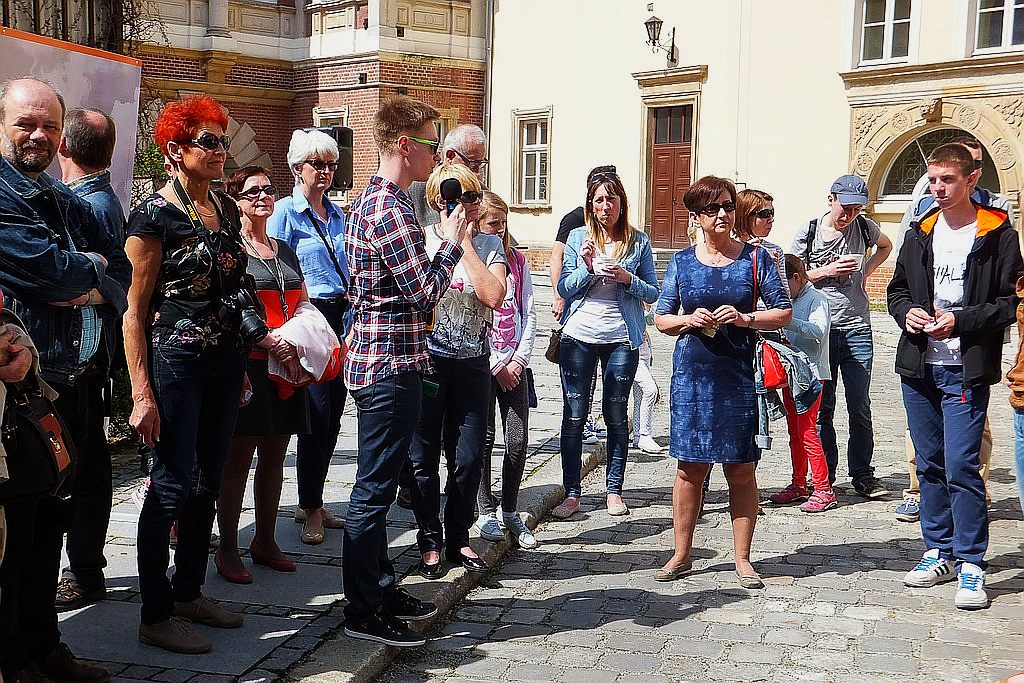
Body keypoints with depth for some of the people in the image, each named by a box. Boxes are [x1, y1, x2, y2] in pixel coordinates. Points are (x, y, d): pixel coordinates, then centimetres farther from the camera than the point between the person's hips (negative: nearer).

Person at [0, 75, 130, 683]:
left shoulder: (68, 204, 17)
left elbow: (121, 269, 11)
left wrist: (93, 288, -9)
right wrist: (92, 266, -1)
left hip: (69, 382, 8)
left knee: (52, 520, 16)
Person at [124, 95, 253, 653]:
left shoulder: (226, 209, 11)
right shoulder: (156, 214, -10)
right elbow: (135, 310, -12)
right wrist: (142, 393, -18)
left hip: (224, 364, 7)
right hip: (175, 365, -7)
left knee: (208, 483, 13)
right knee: (173, 485, -2)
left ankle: (190, 591, 27)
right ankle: (155, 617, 9)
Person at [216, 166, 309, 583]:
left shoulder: (284, 250, 18)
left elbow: (302, 303, 23)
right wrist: (268, 340, -22)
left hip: (285, 364, 6)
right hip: (247, 363, -6)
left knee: (274, 456, 12)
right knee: (238, 458, -2)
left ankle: (265, 541, 23)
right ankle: (227, 549, 7)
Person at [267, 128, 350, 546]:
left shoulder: (336, 214, 16)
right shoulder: (285, 212, -5)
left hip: (338, 318, 7)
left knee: (333, 414, 9)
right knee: (317, 413, -7)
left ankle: (312, 503, 21)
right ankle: (311, 510, 5)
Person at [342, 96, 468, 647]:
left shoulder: (369, 200, 15)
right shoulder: (392, 208, -18)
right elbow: (425, 291, -19)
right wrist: (451, 242, -7)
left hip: (373, 359, 11)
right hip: (391, 365, -11)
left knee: (377, 485, 17)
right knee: (374, 489, -3)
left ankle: (381, 587, 29)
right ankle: (364, 611, 7)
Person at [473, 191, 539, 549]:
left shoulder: (517, 260, 11)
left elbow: (529, 313, 9)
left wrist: (519, 360, -3)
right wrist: (497, 367, -8)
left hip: (515, 363, 4)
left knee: (519, 440, 1)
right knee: (484, 437, -1)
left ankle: (510, 512, 15)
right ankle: (485, 512, 14)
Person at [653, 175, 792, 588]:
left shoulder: (755, 258, 4)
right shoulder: (682, 262, 7)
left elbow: (784, 312, 4)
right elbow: (661, 317, 10)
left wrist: (745, 319, -13)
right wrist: (689, 320, -10)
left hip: (739, 378, -1)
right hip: (692, 376, 1)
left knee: (741, 471, 4)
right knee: (690, 468, 5)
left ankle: (741, 558, 17)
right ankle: (681, 555, 18)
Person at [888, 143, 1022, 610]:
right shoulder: (920, 234, 12)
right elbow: (897, 289, 19)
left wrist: (961, 320, -17)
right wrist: (906, 312, -2)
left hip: (965, 371, -5)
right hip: (918, 368, 6)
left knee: (961, 467, -8)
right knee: (930, 464, 12)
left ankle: (971, 564, 2)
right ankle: (939, 552, 23)